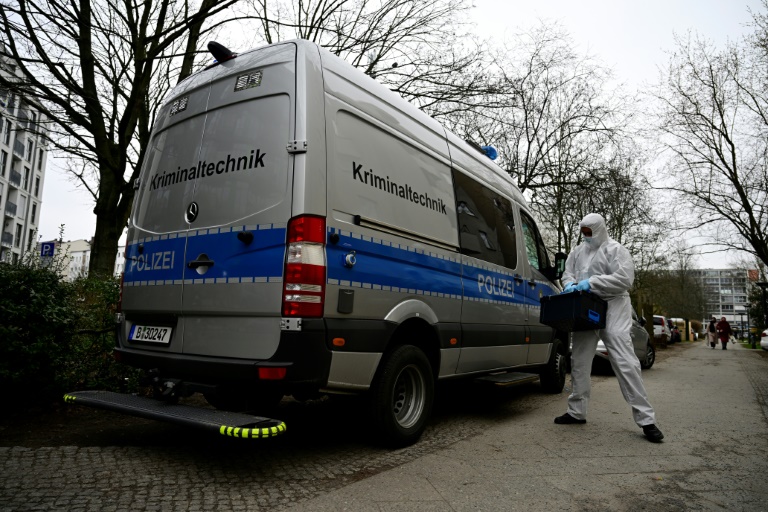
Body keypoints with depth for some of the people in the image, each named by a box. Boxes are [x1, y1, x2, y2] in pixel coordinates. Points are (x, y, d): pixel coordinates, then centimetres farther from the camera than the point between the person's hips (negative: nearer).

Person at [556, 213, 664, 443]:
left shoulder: (615, 250, -5)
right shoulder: (578, 252, 16)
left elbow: (624, 278, -16)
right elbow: (568, 272, 20)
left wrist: (591, 283, -19)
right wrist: (571, 284, -4)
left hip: (612, 309, -7)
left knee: (625, 363, -10)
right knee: (579, 361, 8)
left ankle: (646, 419, -3)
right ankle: (576, 411, 19)